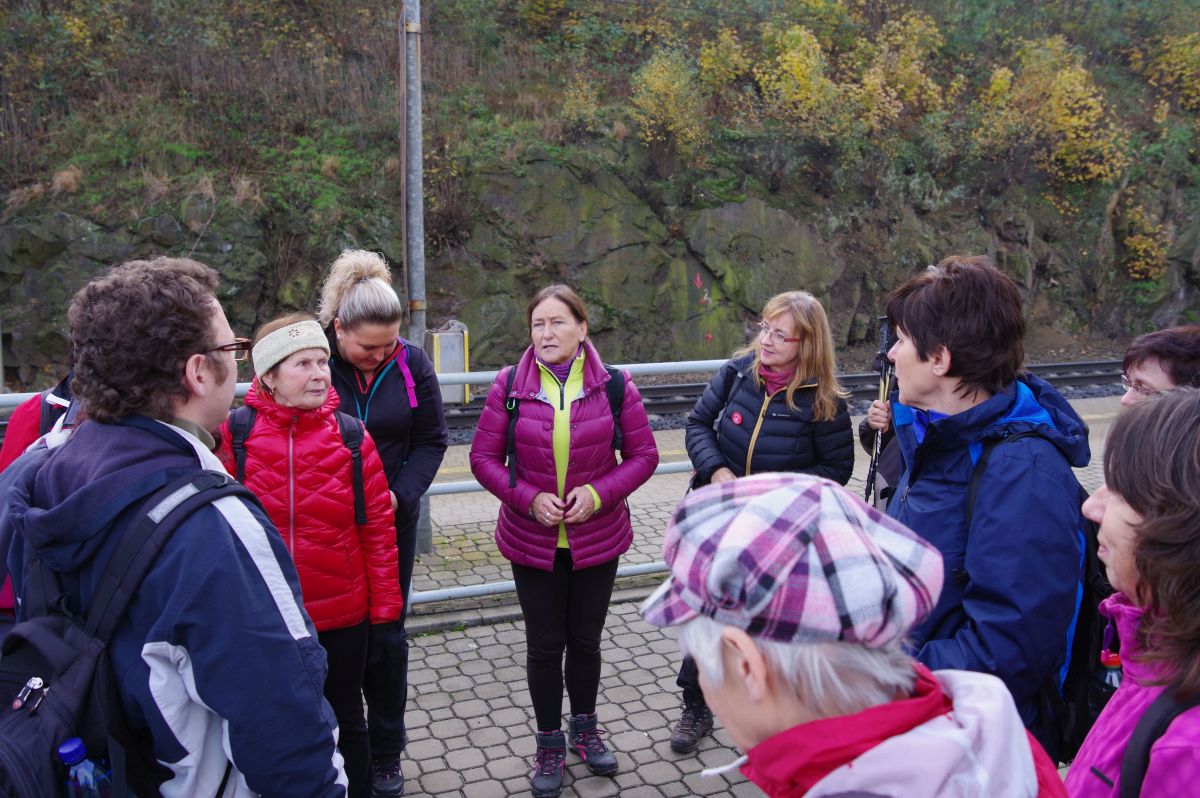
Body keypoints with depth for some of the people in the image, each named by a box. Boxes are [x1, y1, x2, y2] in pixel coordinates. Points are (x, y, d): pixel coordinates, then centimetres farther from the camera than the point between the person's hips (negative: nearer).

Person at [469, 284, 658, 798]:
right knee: (544, 645, 12)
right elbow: (483, 457, -4)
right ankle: (550, 744, 33)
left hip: (597, 539, 1)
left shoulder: (614, 385, -8)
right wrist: (528, 498, -18)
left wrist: (599, 493, -18)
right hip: (532, 542, 0)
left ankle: (585, 730, 41)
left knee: (586, 639, 17)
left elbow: (643, 454, -3)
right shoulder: (510, 385, -8)